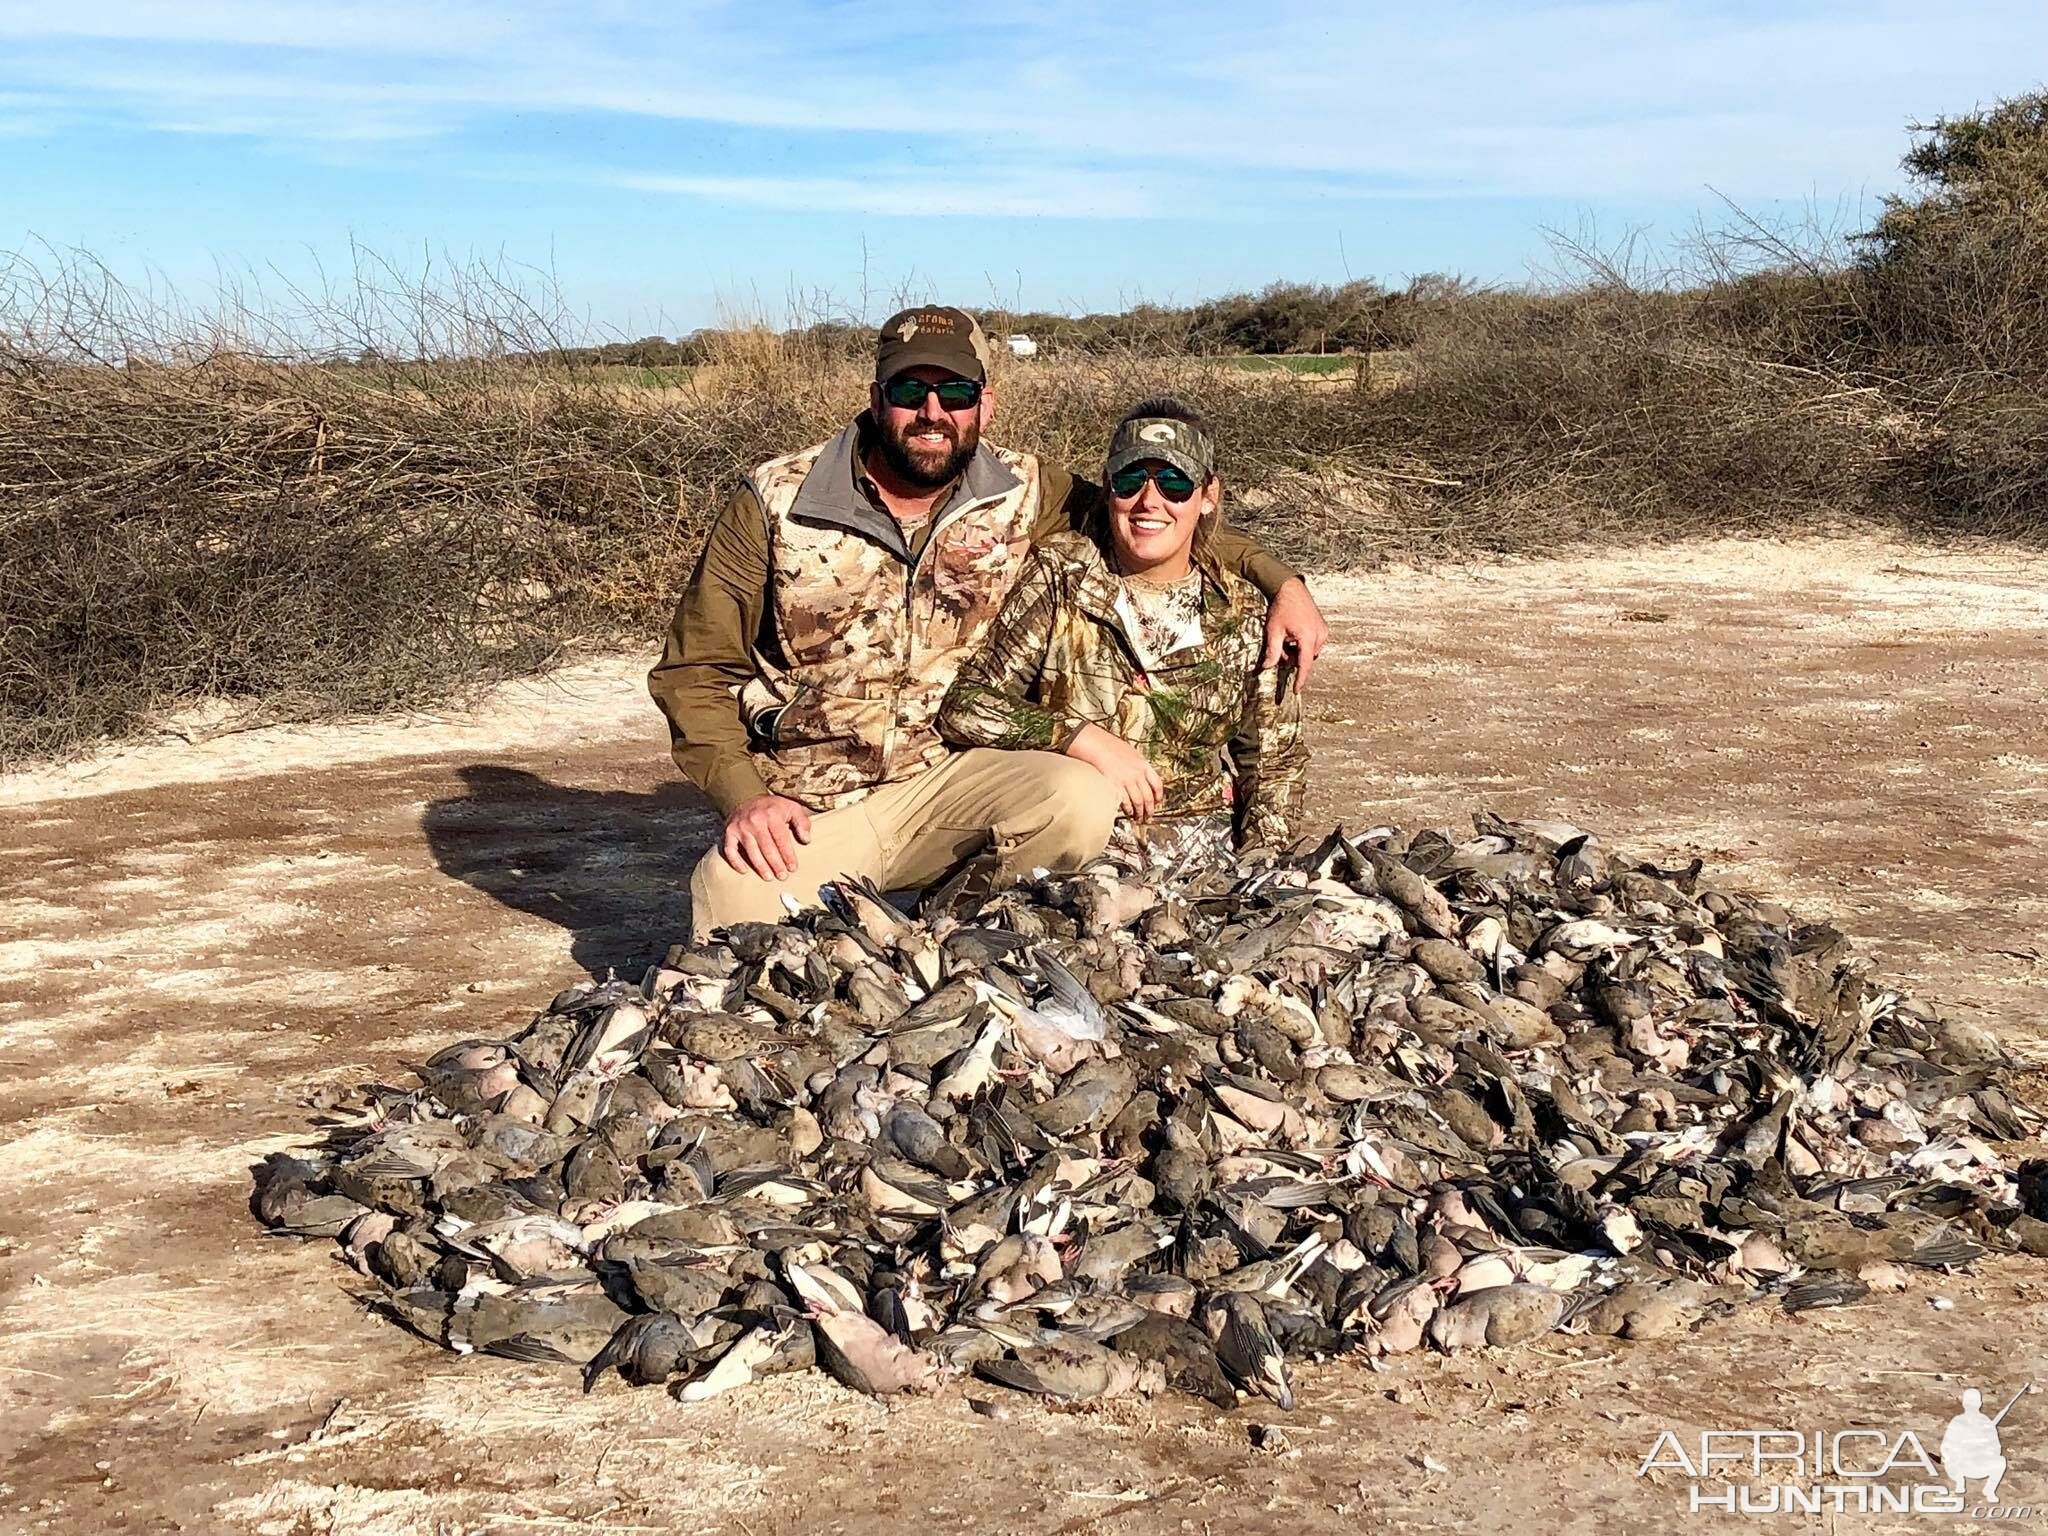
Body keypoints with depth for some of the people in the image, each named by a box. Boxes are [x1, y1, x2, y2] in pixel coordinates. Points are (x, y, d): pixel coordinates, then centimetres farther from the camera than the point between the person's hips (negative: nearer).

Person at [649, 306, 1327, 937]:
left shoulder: (1023, 493, 0)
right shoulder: (775, 503, -6)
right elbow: (694, 672, -2)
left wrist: (1281, 581, 0)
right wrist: (744, 796, -17)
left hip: (948, 774, 3)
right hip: (806, 807, -2)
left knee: (1079, 801, -26)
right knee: (734, 903, -30)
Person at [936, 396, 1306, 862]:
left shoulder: (1244, 618, 6)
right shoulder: (1057, 576, 0)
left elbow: (1275, 763, 14)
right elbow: (964, 705, -5)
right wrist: (1089, 741, -16)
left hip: (1201, 846, 2)